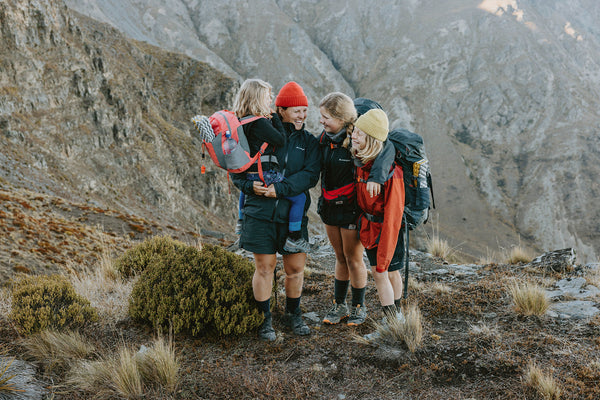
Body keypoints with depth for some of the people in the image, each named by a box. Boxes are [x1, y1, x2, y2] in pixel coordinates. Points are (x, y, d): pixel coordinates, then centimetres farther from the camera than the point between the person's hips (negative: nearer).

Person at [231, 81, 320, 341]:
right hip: (260, 213, -2)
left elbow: (310, 175, -9)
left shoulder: (308, 142, 6)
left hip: (293, 214, 2)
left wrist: (279, 189, -20)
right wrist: (250, 185, -16)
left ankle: (293, 315, 29)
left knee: (296, 267, 7)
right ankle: (265, 320, 19)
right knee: (264, 268, 3)